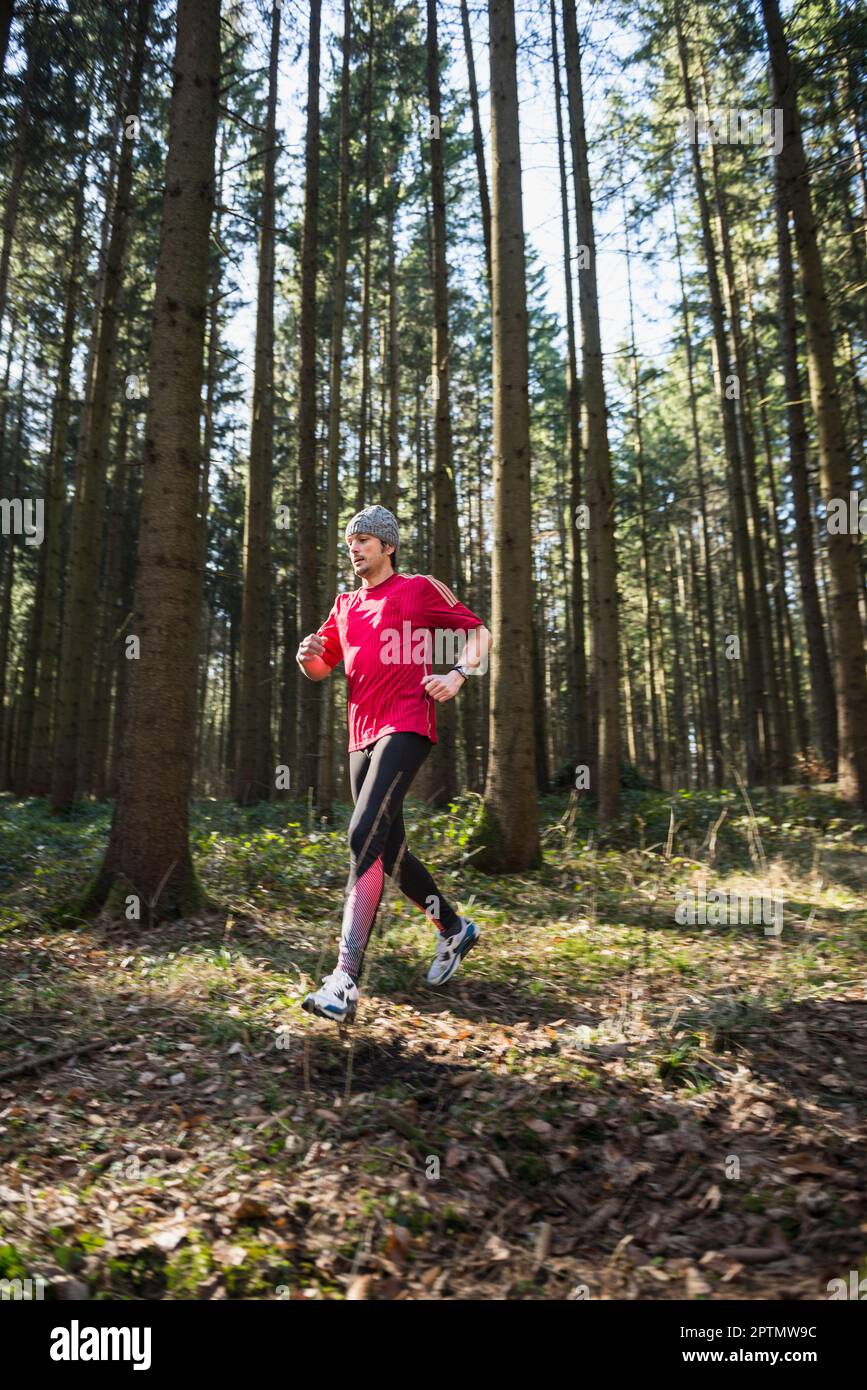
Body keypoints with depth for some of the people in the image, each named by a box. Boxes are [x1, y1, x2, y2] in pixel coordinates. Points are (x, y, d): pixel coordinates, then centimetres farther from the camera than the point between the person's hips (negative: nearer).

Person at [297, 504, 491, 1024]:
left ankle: (345, 980, -24)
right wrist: (309, 655, -1)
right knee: (390, 851, 11)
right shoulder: (346, 605, 21)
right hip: (362, 736, 8)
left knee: (365, 837, -22)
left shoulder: (420, 588, 4)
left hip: (406, 728, -7)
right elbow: (323, 669, 22)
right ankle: (455, 929, 32)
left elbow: (478, 632, 6)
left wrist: (457, 675, -11)